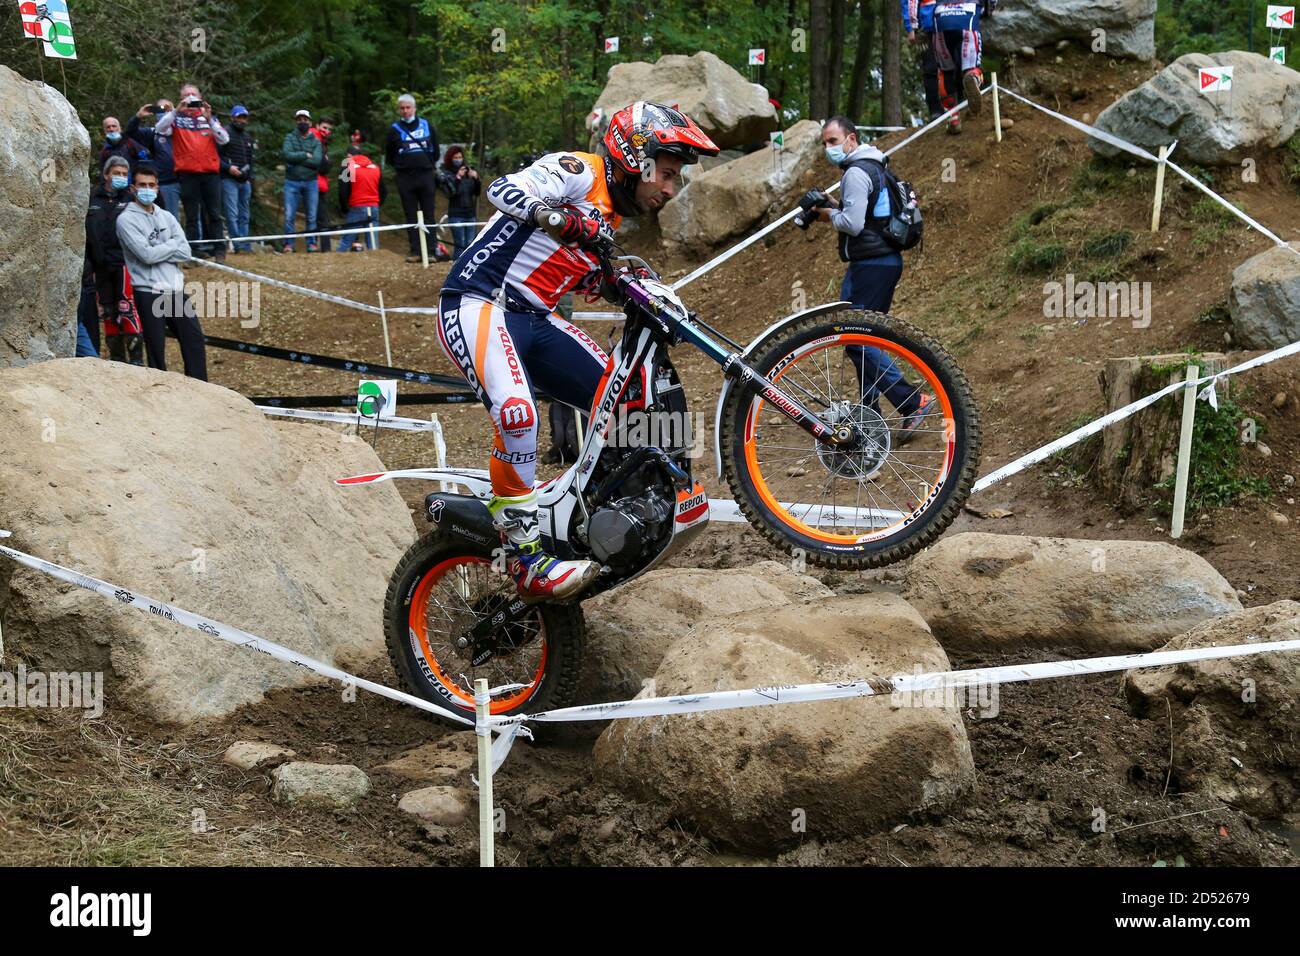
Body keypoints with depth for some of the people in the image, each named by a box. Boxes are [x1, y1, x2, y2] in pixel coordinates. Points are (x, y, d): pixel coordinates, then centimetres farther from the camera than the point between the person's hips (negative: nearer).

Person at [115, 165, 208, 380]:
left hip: (176, 290, 6)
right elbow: (146, 254, -17)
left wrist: (157, 252, -11)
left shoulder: (166, 217, 13)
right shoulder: (126, 219, -4)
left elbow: (185, 253, 2)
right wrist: (173, 244, -3)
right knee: (156, 349, -2)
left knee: (194, 338, 4)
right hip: (149, 293, -6)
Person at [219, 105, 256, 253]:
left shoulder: (248, 137, 20)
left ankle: (245, 245, 10)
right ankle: (239, 245, -13)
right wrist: (228, 168, -18)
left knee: (244, 215, 8)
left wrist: (250, 178, 17)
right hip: (229, 180, -7)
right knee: (232, 214, -10)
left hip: (245, 181, 7)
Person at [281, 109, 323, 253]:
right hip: (292, 182, -1)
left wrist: (296, 159, -10)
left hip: (310, 182, 1)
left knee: (311, 216, 3)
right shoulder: (290, 137, 6)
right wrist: (306, 155, -9)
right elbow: (288, 155, -12)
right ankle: (288, 244, -2)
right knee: (289, 215, -7)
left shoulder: (316, 141, 8)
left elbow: (317, 161, -9)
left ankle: (311, 244, 10)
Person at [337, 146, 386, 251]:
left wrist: (344, 209, 4)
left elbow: (343, 192, -9)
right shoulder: (375, 168, 14)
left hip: (356, 209, -5)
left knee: (345, 243, -2)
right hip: (374, 209, 5)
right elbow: (384, 191, 15)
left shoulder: (348, 167, -3)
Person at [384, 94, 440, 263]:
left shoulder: (427, 126, 6)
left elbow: (435, 149, 16)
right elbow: (389, 155, 12)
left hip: (426, 175, 0)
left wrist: (430, 165, 10)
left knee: (429, 215, 0)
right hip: (405, 178, 0)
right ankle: (415, 251, 2)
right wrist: (399, 168, 8)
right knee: (411, 216, 1)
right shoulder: (395, 130, 4)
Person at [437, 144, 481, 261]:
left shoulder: (468, 170, 8)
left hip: (470, 213, 4)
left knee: (470, 245, 3)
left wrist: (476, 179, -9)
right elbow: (450, 192, -14)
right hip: (456, 215, -4)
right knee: (460, 245, -9)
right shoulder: (445, 173, -1)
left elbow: (477, 192, 8)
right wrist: (457, 178, -23)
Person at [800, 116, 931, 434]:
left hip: (870, 265, -10)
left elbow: (853, 224, -22)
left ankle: (912, 401, -17)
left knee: (854, 337, -10)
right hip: (887, 260, 10)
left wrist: (828, 214, -3)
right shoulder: (874, 167, 18)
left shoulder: (856, 173, -14)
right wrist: (833, 205, 12)